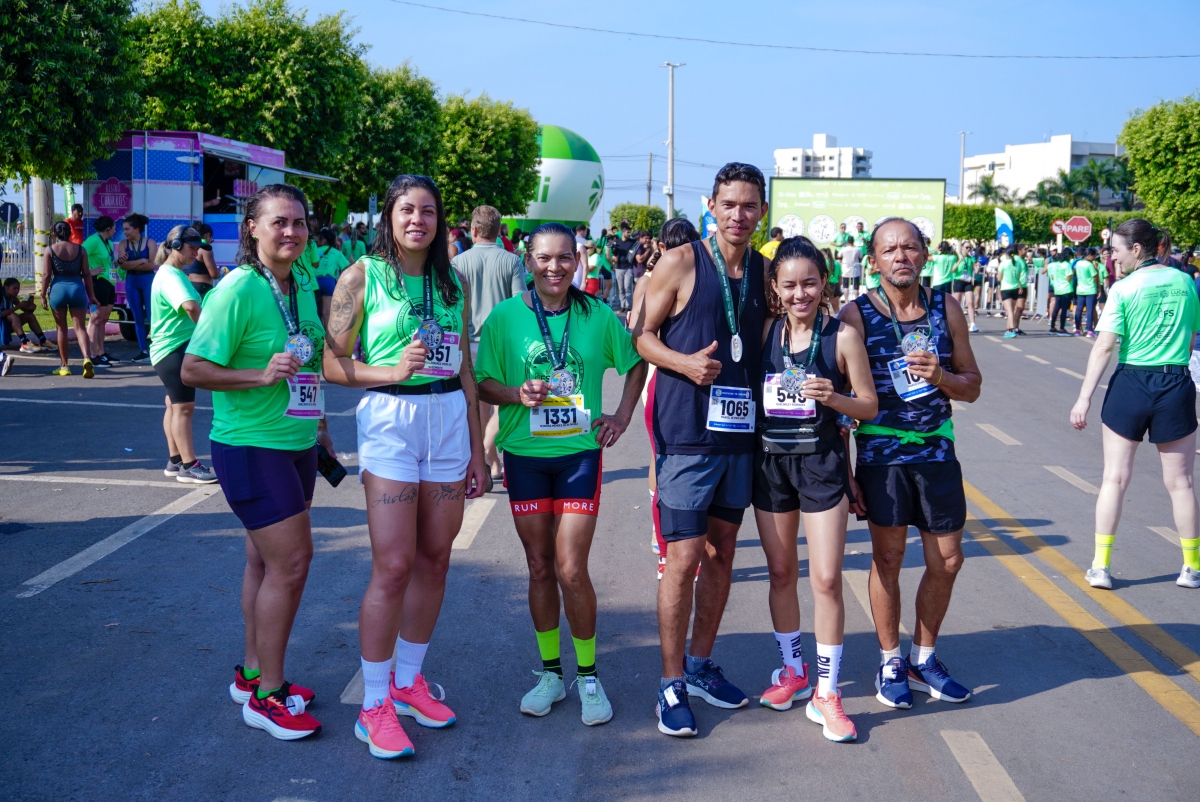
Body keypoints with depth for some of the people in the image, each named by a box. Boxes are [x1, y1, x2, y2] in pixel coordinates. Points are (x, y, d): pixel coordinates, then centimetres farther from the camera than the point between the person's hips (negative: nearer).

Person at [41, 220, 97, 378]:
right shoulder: (80, 249, 3)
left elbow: (46, 275, -4)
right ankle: (87, 358, -26)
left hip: (58, 289, 0)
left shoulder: (50, 250, -1)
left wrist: (43, 295, 3)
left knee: (61, 328, 13)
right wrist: (91, 295, 9)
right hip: (77, 288, 1)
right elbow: (87, 274, 3)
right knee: (80, 327, -1)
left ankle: (64, 366, 17)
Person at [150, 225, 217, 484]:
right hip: (173, 349, -11)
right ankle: (189, 466, -7)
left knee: (175, 404, 15)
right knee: (183, 407, -9)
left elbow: (189, 306, 23)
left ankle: (175, 461, 22)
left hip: (177, 348, 11)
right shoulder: (170, 276, -19)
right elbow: (191, 306, -35)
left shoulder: (174, 274, 15)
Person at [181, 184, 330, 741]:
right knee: (289, 561, -8)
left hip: (295, 446, 8)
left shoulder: (302, 290, 9)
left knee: (266, 560, 15)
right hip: (251, 446, -8)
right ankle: (266, 696, 4)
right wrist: (261, 375, -27)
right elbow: (193, 370, -17)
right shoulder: (238, 290, -16)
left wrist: (319, 426, 21)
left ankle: (255, 674, 28)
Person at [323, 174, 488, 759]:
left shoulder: (454, 281, 11)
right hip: (389, 419, -5)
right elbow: (332, 364, -4)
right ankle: (374, 705, 5)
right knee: (393, 566, -8)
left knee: (434, 559, 9)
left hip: (449, 419, 5)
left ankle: (408, 679, 26)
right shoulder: (362, 276, -2)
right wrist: (393, 371, -20)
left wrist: (476, 447, 13)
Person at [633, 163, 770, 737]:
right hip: (687, 432, -5)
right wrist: (685, 362, -19)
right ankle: (672, 686, 6)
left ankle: (700, 664, 30)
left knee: (721, 552, 14)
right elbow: (641, 335, -2)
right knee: (684, 557, -5)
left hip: (741, 432, 6)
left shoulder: (765, 270, 9)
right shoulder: (681, 264, -5)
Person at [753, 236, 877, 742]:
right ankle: (792, 671, 31)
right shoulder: (766, 331, 3)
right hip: (770, 460, 4)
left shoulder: (841, 335, -7)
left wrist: (832, 397, -20)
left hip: (820, 460, -3)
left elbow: (870, 407, -4)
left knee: (826, 579, -4)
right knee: (780, 572, 13)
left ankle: (826, 692, 8)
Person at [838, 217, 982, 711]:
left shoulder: (946, 310, 4)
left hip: (937, 452, 4)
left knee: (947, 561, 9)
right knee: (888, 560, 7)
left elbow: (972, 387, 9)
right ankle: (890, 663, 24)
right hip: (881, 454, -4)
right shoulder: (857, 316, -7)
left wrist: (941, 376, -14)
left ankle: (924, 657, 29)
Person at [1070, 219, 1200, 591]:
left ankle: (1101, 567, 8)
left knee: (1115, 478, 6)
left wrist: (1084, 398, -11)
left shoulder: (1123, 289, -8)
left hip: (1131, 385, -2)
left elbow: (1103, 347, -13)